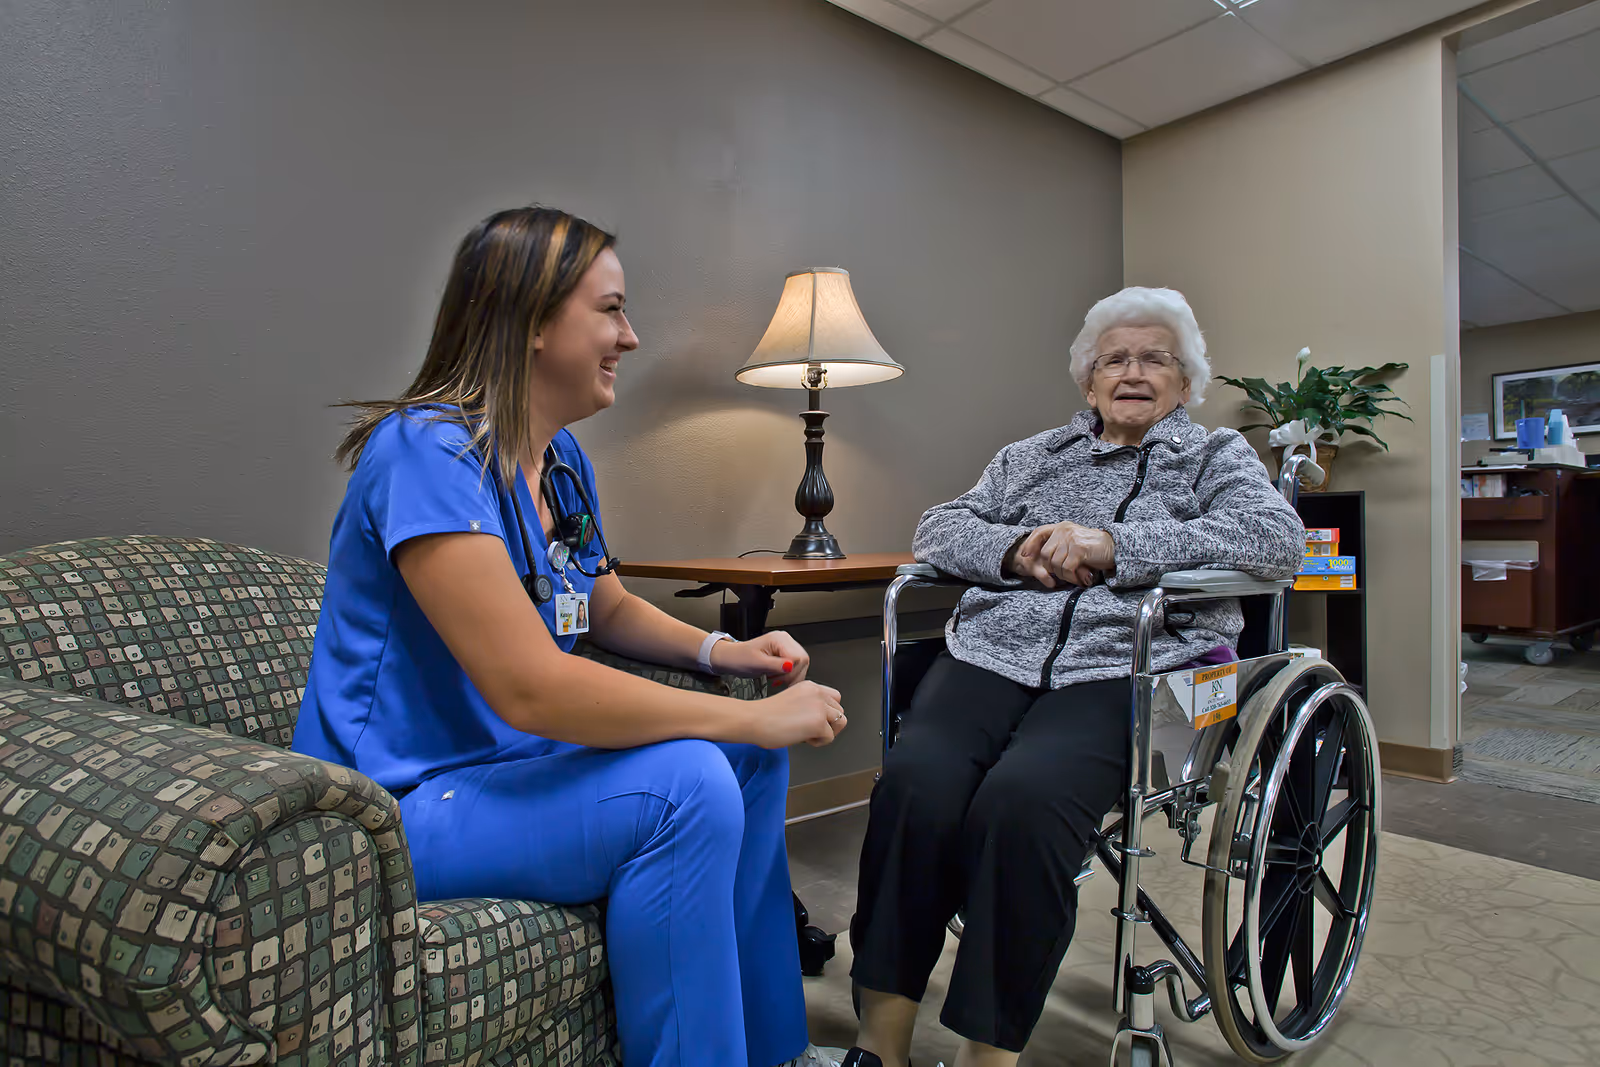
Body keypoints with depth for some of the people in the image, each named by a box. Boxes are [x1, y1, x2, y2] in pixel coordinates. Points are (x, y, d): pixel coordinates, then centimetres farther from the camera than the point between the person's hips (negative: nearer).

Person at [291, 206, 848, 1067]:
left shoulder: (562, 459, 5)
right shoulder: (430, 451, -24)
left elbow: (609, 609, 16)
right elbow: (530, 687, -32)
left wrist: (719, 650, -4)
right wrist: (753, 715, -25)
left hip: (509, 762, 10)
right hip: (399, 803, -9)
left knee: (749, 754, 6)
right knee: (685, 785, -28)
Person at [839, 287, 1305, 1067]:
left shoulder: (1215, 455, 19)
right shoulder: (1033, 456, 27)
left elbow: (1280, 538, -1)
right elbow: (938, 528, 19)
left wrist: (1114, 545, -10)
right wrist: (1017, 549, -4)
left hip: (1121, 668, -2)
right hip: (993, 652, 3)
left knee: (1022, 800, -33)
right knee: (916, 781, -28)